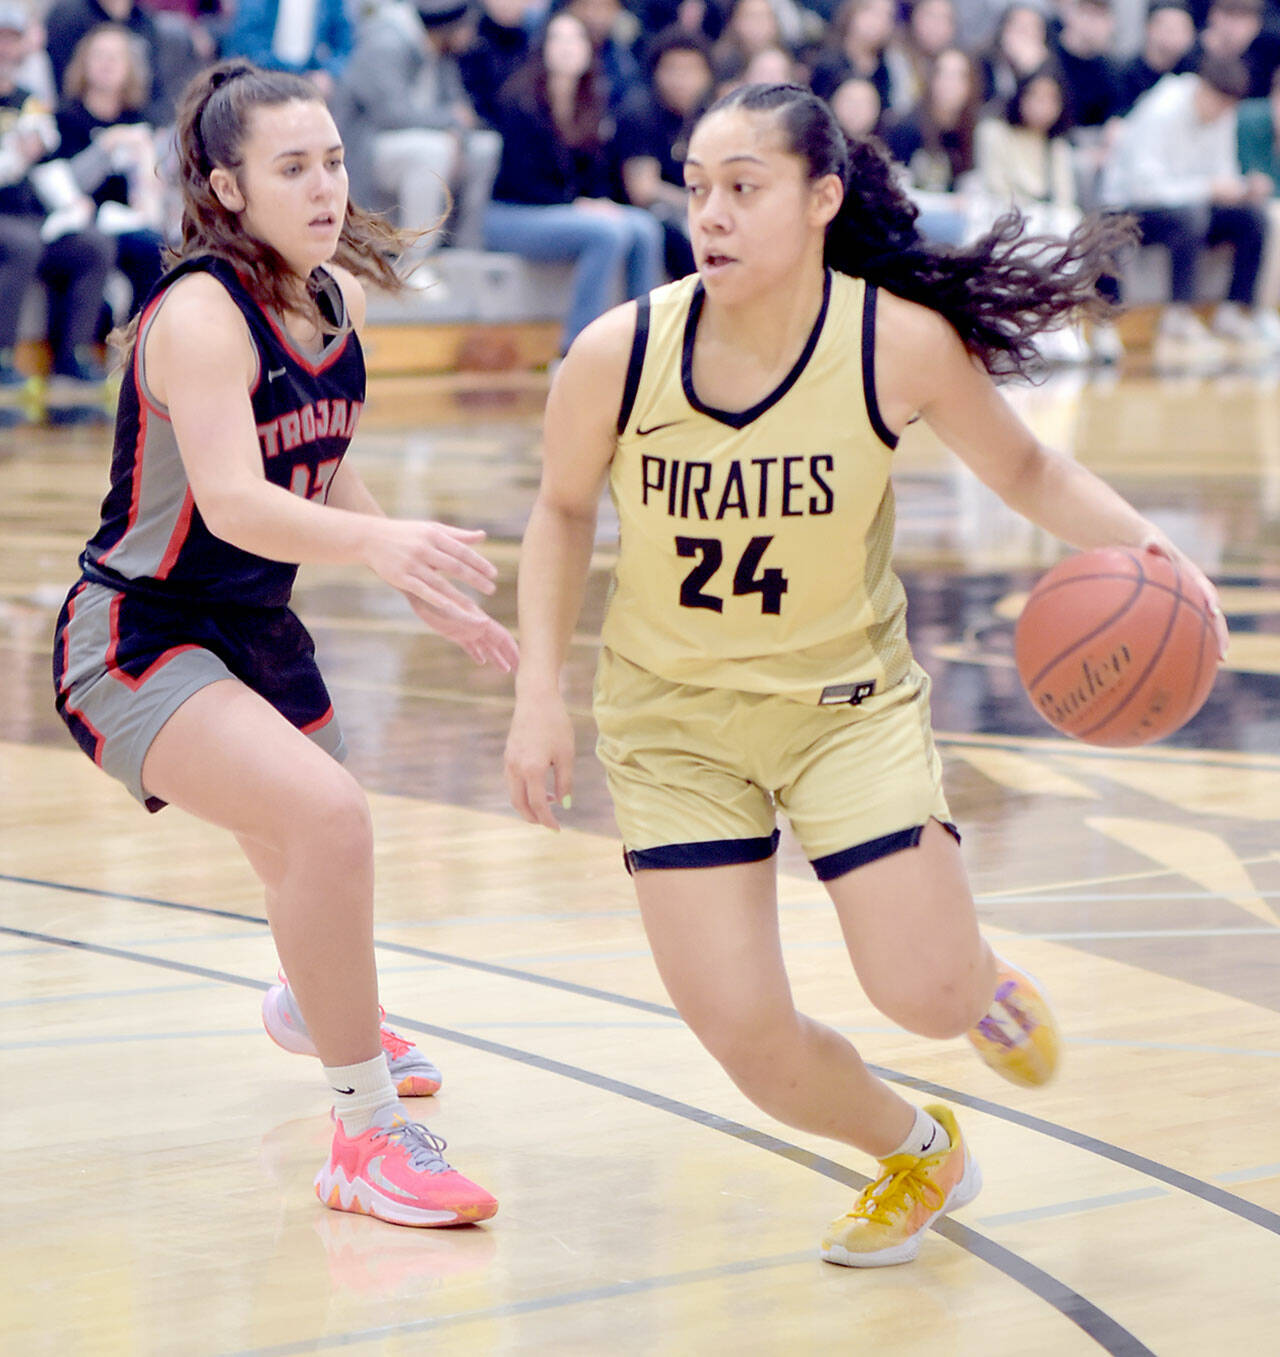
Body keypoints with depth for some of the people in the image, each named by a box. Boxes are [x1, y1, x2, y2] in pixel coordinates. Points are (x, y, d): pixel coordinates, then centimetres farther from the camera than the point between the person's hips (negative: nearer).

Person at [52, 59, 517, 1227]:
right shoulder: (201, 315, -25)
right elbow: (230, 502, -40)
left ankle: (313, 1009, 64)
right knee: (329, 820, -30)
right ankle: (368, 1137, -19)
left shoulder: (337, 298, 0)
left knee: (313, 866, 28)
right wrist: (382, 545, -55)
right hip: (138, 643, -8)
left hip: (255, 634, 9)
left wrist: (426, 593, 14)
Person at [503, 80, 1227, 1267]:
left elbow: (1025, 470, -2)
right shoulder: (617, 356, -18)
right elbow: (562, 510, 1)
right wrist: (538, 696, -4)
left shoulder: (902, 342, -19)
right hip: (672, 716, 1)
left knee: (926, 994, -12)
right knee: (746, 1038, -7)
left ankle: (982, 984, 30)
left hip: (848, 698, -1)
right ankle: (916, 1150, 27)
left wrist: (1139, 541, -20)